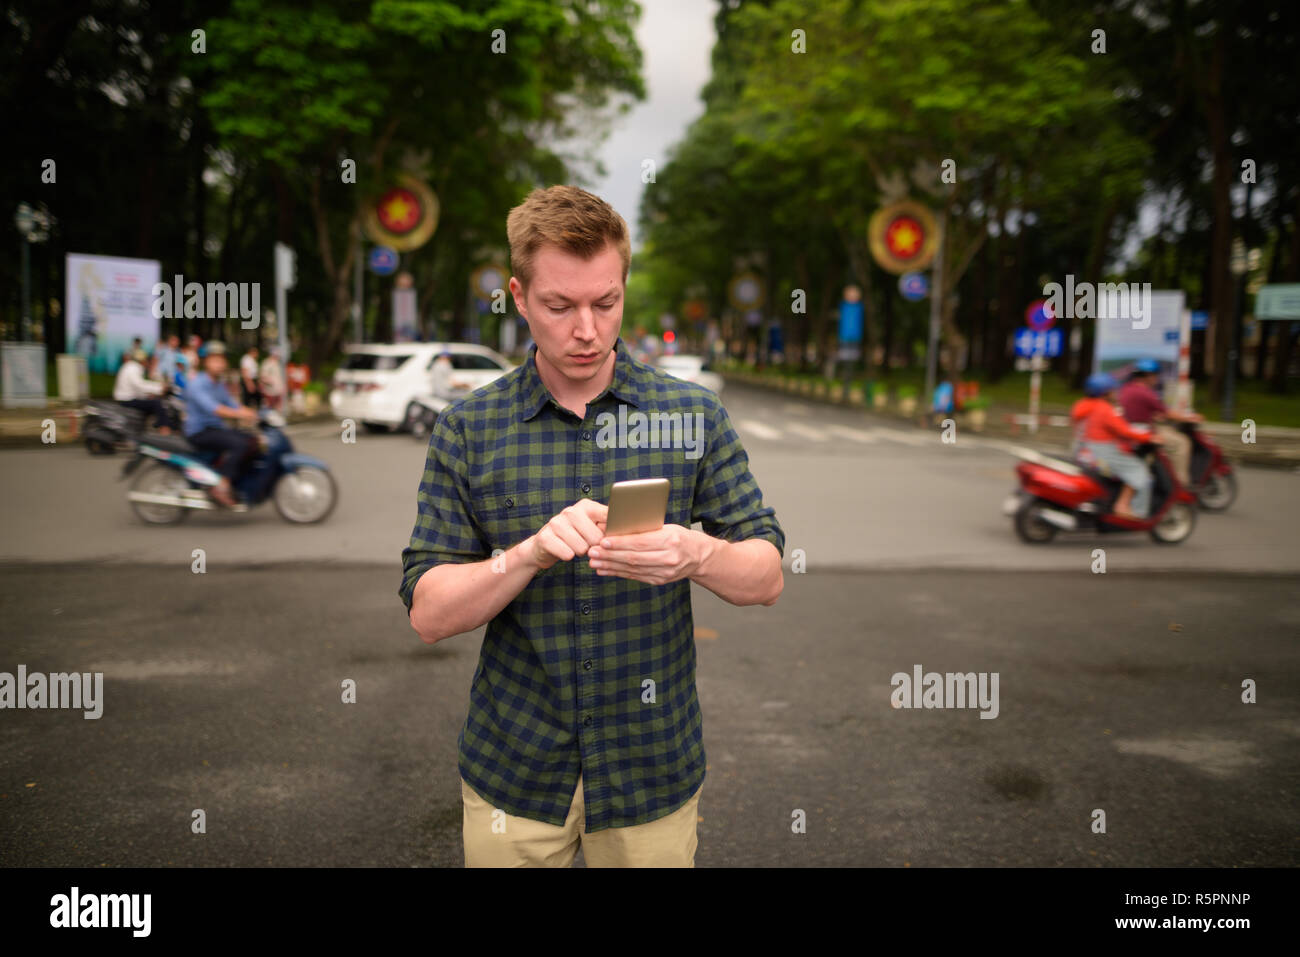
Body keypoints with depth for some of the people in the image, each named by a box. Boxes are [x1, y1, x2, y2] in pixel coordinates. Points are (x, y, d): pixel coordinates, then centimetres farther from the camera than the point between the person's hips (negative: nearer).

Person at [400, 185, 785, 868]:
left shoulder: (694, 415, -3)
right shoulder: (467, 430, -5)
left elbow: (767, 578, -4)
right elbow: (428, 615, -7)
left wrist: (697, 554, -26)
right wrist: (529, 553, -25)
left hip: (652, 767, 1)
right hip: (512, 767, 0)